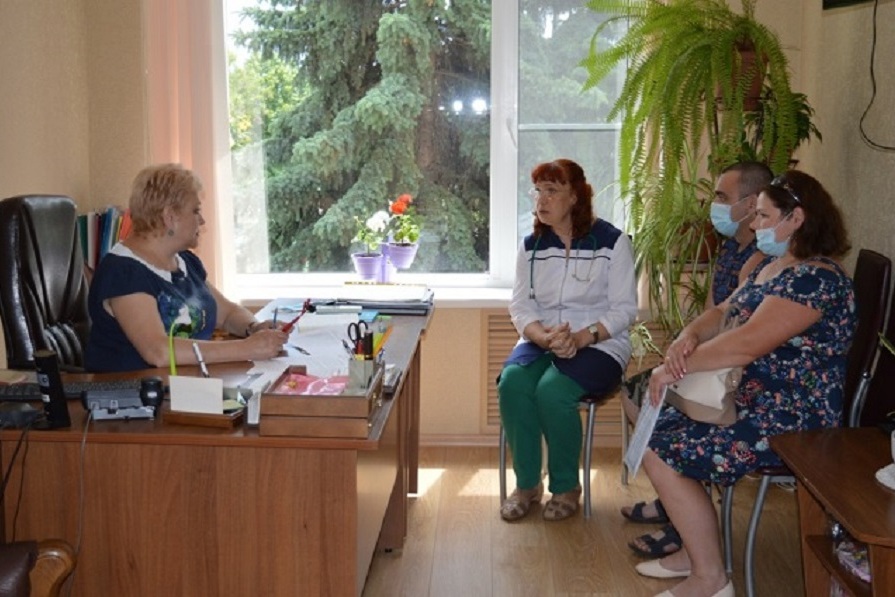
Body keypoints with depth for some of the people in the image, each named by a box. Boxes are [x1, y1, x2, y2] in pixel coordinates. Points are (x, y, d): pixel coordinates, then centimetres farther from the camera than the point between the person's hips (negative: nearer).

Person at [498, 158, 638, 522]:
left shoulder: (611, 242, -3)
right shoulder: (532, 245, 10)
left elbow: (624, 309, -6)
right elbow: (520, 305, 4)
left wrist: (581, 338, -22)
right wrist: (544, 336, -18)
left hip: (599, 343, -4)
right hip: (541, 341, 4)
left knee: (553, 390, -32)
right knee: (511, 383, -28)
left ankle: (566, 487, -9)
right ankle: (527, 484, -10)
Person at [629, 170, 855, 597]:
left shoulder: (815, 279, -21)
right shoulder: (771, 265, 12)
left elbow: (747, 343, -29)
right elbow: (723, 313, 15)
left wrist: (677, 367, -20)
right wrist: (689, 336, -8)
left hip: (791, 418, -11)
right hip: (750, 399, 11)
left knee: (663, 453, -16)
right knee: (656, 429, 9)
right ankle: (695, 549, 17)